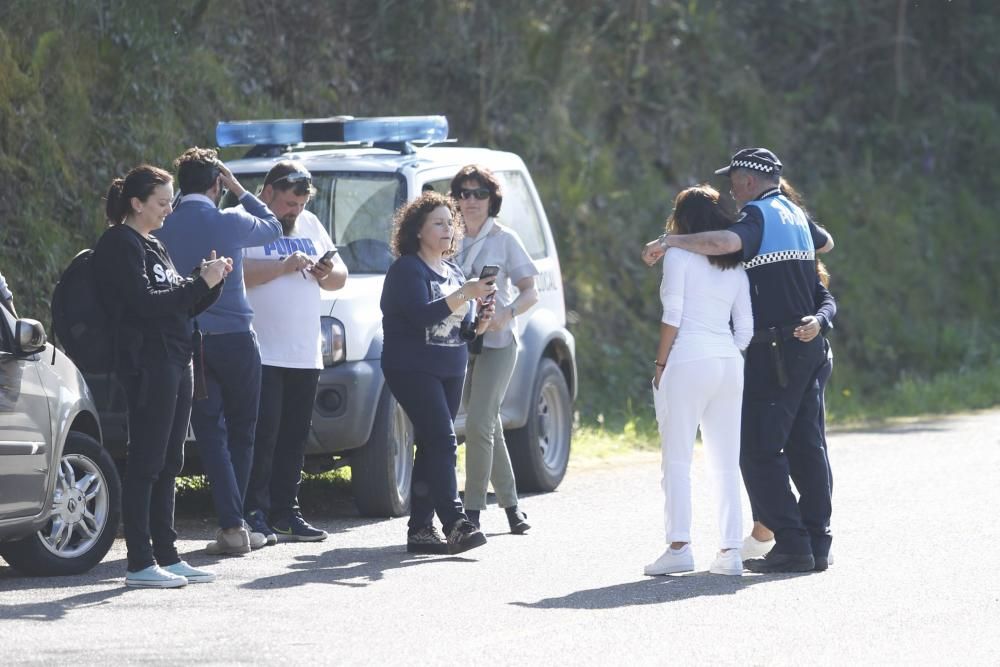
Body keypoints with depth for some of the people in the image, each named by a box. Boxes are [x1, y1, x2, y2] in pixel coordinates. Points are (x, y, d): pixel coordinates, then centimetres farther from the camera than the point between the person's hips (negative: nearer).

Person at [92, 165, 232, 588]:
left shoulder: (151, 247, 20)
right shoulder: (120, 245, -8)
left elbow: (182, 306, 21)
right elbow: (145, 302, -19)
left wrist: (209, 282, 4)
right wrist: (200, 284, -16)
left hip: (174, 361, 10)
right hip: (147, 362, -10)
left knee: (167, 465, 10)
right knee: (145, 463, -9)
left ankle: (167, 556, 14)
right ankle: (140, 564, -9)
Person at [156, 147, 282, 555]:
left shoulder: (164, 228, -1)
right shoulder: (229, 222, -6)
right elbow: (273, 227, 14)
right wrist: (239, 191, 16)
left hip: (187, 341, 2)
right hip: (234, 338, -2)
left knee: (210, 433, 2)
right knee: (241, 432, 12)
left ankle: (232, 525, -9)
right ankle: (233, 522, 13)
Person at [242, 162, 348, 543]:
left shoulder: (310, 225, 19)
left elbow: (341, 278, 22)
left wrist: (327, 273, 0)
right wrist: (283, 267, -21)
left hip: (305, 355, 7)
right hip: (261, 354, -7)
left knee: (294, 439, 8)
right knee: (262, 436, -10)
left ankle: (285, 513, 13)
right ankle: (254, 515, -8)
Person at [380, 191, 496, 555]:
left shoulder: (454, 273, 17)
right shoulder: (407, 269, -8)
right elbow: (422, 314, -23)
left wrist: (479, 325, 0)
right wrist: (465, 294, -26)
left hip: (450, 371, 8)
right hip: (412, 370, -8)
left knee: (432, 448, 6)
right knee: (442, 441, -18)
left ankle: (421, 528, 7)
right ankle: (455, 523, -25)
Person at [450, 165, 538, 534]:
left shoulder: (504, 239, 0)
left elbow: (530, 292, -2)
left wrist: (506, 314, -20)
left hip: (497, 341, -5)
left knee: (479, 424, -14)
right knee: (489, 426, 11)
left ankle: (473, 511, -13)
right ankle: (510, 505, 21)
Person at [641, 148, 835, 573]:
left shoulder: (757, 215, -10)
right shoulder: (796, 215, 16)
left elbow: (725, 242, -32)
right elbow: (825, 242, 38)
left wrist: (670, 241, -21)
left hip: (774, 349, -9)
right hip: (808, 344, 9)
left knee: (759, 449, -7)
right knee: (806, 445, 10)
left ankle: (791, 544, -13)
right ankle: (816, 544, 10)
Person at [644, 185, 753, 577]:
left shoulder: (679, 255, -1)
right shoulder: (735, 265, 16)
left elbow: (672, 317, -7)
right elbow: (745, 328, 12)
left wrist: (660, 364, -2)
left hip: (689, 360, -6)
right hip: (729, 363, 6)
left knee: (677, 460, -3)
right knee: (726, 463, 5)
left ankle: (679, 545, -12)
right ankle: (730, 551, 1)